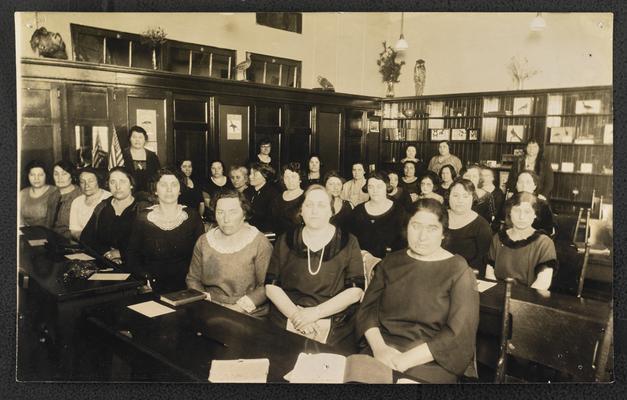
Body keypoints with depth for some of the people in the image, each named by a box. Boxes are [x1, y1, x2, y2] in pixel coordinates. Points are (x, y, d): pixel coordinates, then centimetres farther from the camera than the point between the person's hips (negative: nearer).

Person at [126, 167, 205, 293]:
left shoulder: (192, 216, 5)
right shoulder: (143, 218, 5)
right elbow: (131, 256, 7)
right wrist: (147, 278, -8)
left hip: (186, 288, -1)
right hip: (153, 289, 1)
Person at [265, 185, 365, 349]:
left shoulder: (348, 243, 3)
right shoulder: (286, 240, 9)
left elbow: (355, 291, -4)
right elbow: (271, 286, 4)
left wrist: (315, 312, -14)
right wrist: (295, 315, -11)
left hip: (335, 328, -1)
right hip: (284, 323, 1)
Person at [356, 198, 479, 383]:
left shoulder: (459, 272, -2)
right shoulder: (391, 262, 11)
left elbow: (459, 333, -9)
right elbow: (368, 308, 7)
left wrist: (405, 360, -17)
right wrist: (379, 348, -13)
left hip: (430, 362, -3)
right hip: (381, 353, 3)